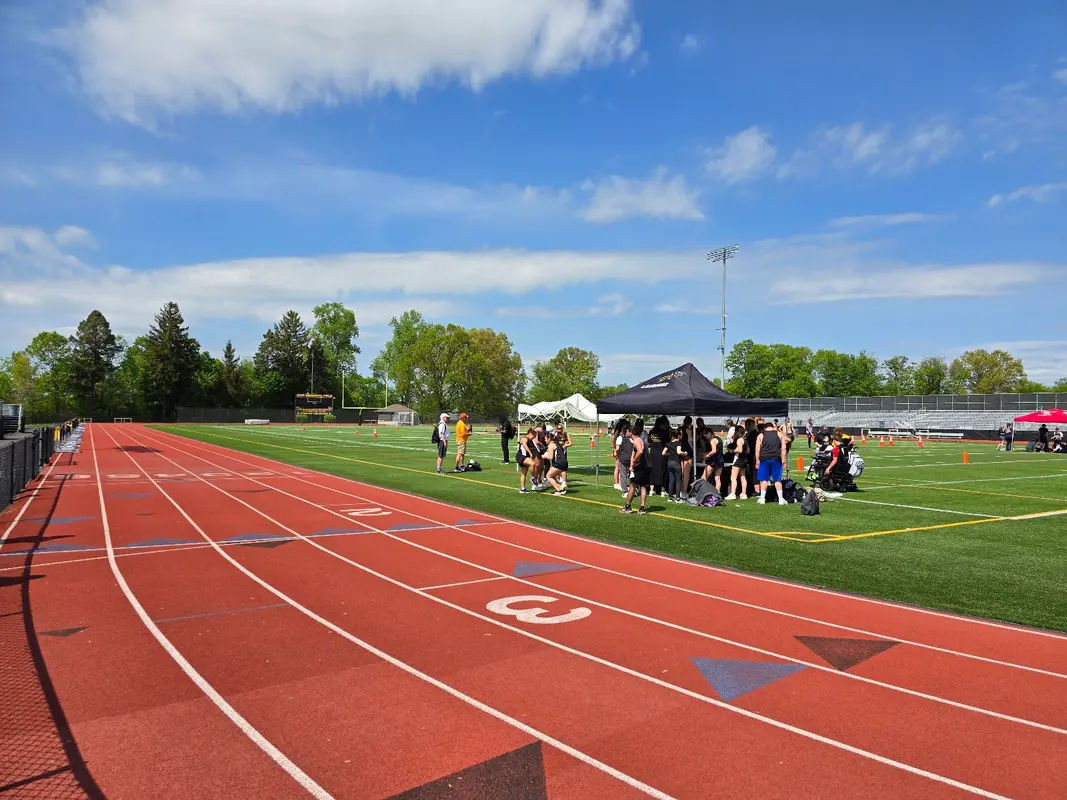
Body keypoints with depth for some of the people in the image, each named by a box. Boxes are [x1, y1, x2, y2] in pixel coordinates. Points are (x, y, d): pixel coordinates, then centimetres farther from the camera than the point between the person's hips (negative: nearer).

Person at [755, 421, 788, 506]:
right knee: (777, 480, 6)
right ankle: (781, 499, 6)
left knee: (764, 479, 7)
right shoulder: (780, 435, 9)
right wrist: (783, 460, 7)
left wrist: (757, 461, 6)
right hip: (776, 459, 1)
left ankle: (762, 498, 8)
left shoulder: (760, 436, 6)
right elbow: (783, 448, 4)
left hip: (764, 459, -1)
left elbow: (757, 450, 2)